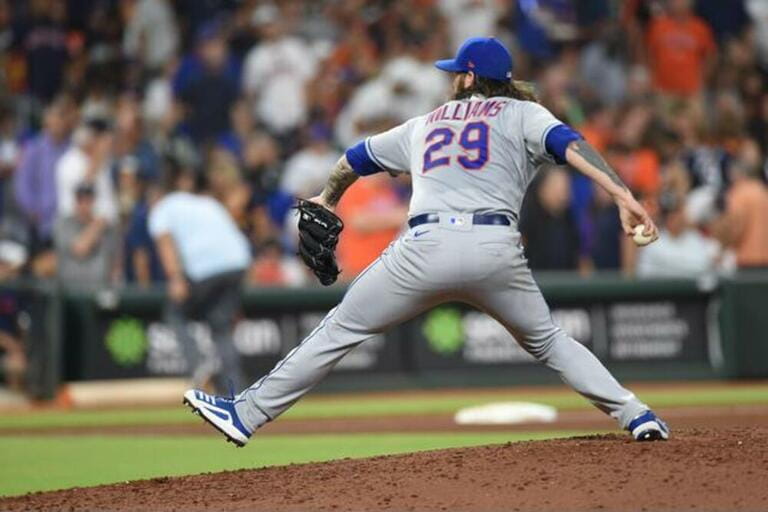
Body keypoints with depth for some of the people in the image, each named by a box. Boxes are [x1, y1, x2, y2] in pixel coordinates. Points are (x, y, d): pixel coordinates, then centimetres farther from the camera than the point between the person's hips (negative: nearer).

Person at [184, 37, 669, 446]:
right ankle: (636, 415, 12)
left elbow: (356, 158, 40)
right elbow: (570, 144, -4)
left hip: (427, 247, 0)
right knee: (547, 339, 21)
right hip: (496, 247, 0)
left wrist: (327, 199, 60)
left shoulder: (424, 125, 27)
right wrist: (625, 197, -13)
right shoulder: (523, 114, 17)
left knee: (340, 330, 10)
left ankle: (248, 413, 10)